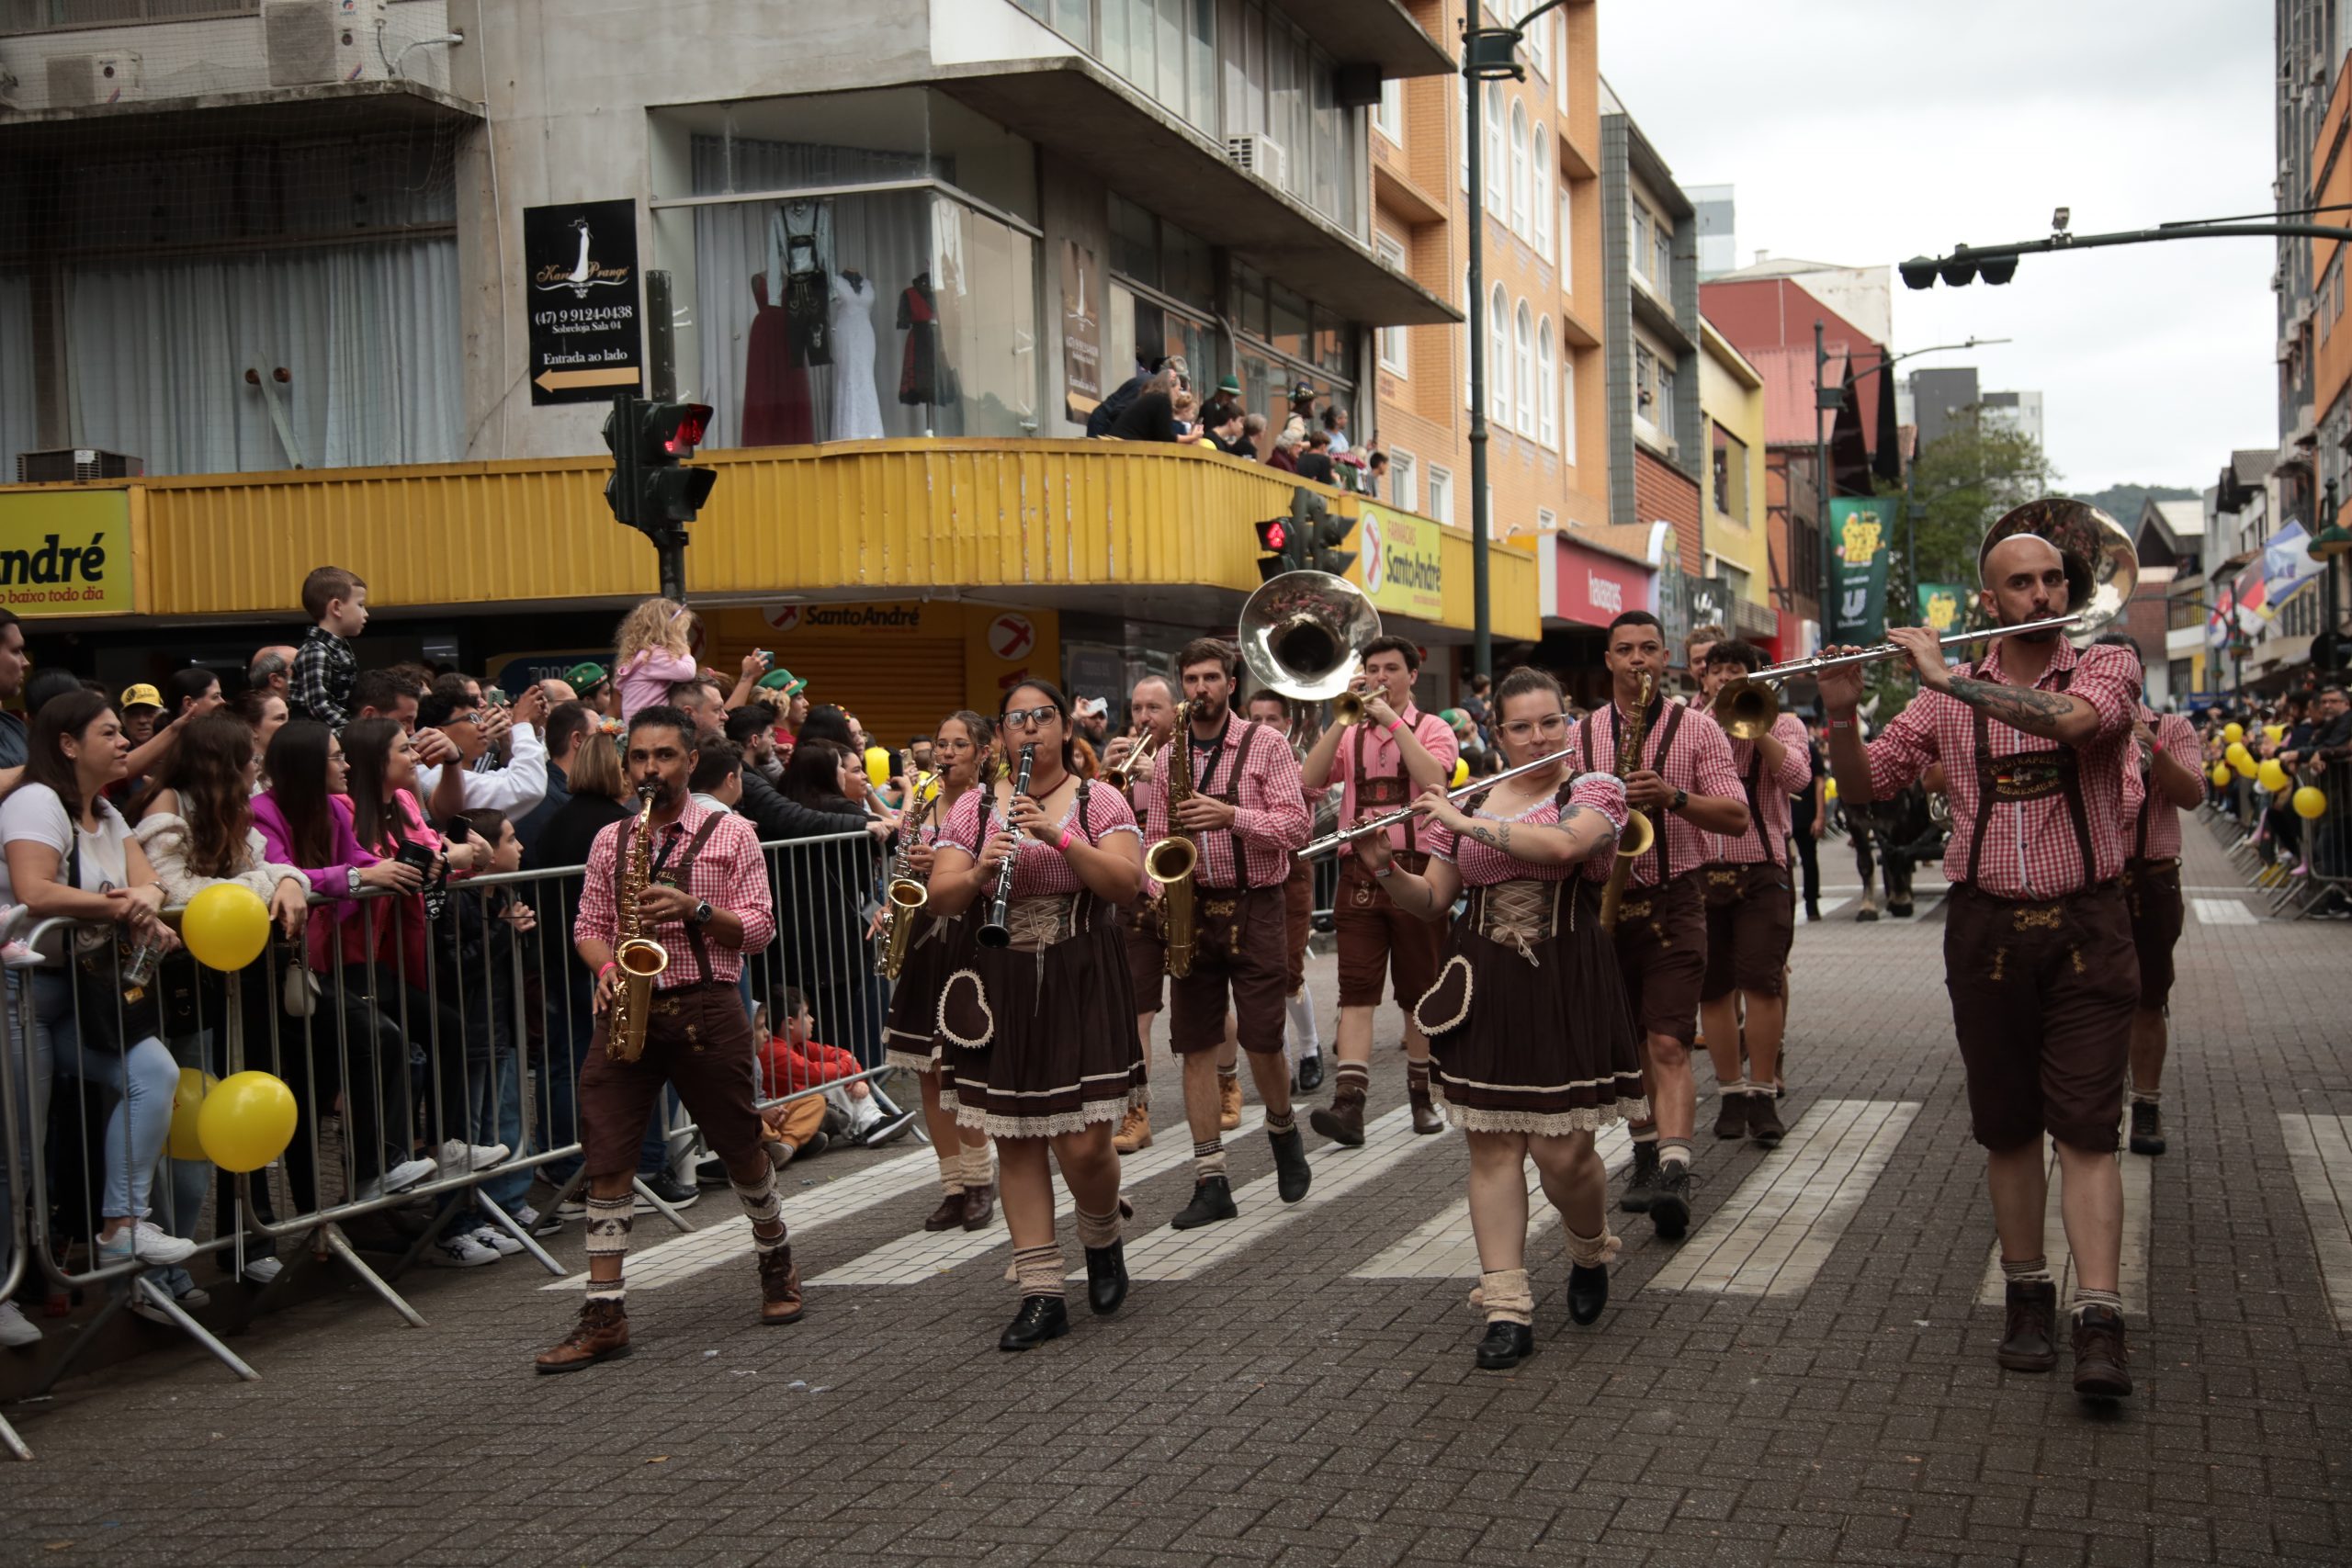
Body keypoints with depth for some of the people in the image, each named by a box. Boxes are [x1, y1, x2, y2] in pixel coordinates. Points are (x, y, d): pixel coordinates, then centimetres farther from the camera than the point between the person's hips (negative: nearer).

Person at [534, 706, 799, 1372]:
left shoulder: (731, 834, 3)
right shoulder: (610, 840, 12)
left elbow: (759, 927, 0)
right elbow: (588, 925, 14)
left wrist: (695, 909, -16)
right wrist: (606, 967, -7)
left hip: (706, 1009, -2)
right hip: (627, 1011, 2)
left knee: (740, 1149, 8)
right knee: (606, 1160, -4)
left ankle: (776, 1261, 34)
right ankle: (605, 1316, 0)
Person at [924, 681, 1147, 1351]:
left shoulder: (1098, 801, 3)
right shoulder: (973, 808, 8)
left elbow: (1127, 883, -11)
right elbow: (940, 897, 0)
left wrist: (1059, 837, -22)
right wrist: (978, 874, -20)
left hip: (1082, 985, -2)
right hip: (1001, 987, 2)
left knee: (1083, 1145, -7)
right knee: (1015, 1140, 4)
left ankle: (1102, 1240, 25)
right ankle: (1042, 1295, 12)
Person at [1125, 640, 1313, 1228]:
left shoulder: (1265, 745, -2)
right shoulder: (1167, 756, 11)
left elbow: (1295, 826, -9)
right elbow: (1155, 835, 15)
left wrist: (1231, 815, -22)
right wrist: (1160, 890, -3)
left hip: (1254, 908, -4)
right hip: (1191, 911, 4)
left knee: (1262, 1042, -5)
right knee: (1195, 1046, 2)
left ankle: (1283, 1130, 26)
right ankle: (1211, 1183, 7)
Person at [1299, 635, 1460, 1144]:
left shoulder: (1433, 728, 6)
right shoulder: (1349, 734, 13)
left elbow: (1434, 779, -16)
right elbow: (1308, 779, -4)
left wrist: (1392, 720, -14)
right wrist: (1344, 716, -8)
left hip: (1416, 871, -1)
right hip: (1359, 873, 2)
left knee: (1420, 992, 7)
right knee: (1357, 989, -9)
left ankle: (1422, 1097, 20)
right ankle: (1349, 1103, -17)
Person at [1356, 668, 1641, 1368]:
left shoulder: (1596, 791, -1)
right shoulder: (1466, 804, 11)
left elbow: (1562, 844, -23)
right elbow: (1432, 902, 13)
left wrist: (1467, 822, -19)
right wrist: (1385, 868, -6)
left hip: (1567, 989, -3)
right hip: (1483, 989, 4)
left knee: (1562, 1153, -4)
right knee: (1492, 1146, 1)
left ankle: (1590, 1252, 28)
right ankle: (1507, 1308, 6)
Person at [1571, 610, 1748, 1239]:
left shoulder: (1696, 728, 1)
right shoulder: (1580, 735, 10)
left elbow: (1737, 817, -5)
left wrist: (1673, 797, -20)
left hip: (1672, 902, -4)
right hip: (1603, 902, 4)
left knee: (1669, 1045, -15)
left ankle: (1675, 1173, -23)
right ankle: (1647, 1154, 26)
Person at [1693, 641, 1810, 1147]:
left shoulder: (1781, 724, 6)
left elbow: (1797, 777, -13)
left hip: (1761, 867, -2)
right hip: (1698, 870, 2)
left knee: (1762, 981, -10)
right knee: (1712, 988, 6)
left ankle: (1762, 1093, -1)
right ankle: (1730, 1090, 17)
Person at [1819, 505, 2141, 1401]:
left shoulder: (2106, 668, -2)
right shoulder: (1947, 696, 5)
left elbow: (2072, 719, -25)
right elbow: (1865, 784, 4)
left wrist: (1946, 677, -23)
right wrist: (1841, 714, -15)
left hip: (2085, 929, -2)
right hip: (1985, 930, 2)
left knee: (2086, 1130, -7)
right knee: (2007, 1130, 9)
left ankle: (2099, 1326, -10)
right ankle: (2028, 1299, 22)